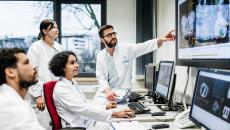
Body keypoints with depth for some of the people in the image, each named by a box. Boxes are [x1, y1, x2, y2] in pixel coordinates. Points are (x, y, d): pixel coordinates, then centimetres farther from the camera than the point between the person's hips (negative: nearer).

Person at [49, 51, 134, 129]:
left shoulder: (73, 83, 11)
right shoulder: (60, 89, -16)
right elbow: (83, 109, -25)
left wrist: (106, 107, 1)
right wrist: (115, 114, -28)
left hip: (89, 122, 8)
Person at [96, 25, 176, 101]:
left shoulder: (126, 48, -2)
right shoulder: (100, 56, 2)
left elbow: (143, 47, -11)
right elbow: (101, 78, -2)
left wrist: (162, 40, -26)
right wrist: (107, 91, -21)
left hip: (124, 92, -1)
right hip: (108, 92, 2)